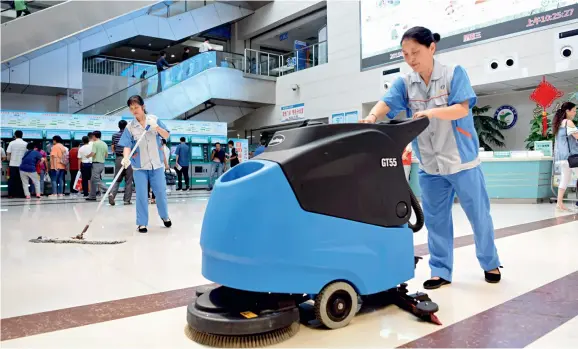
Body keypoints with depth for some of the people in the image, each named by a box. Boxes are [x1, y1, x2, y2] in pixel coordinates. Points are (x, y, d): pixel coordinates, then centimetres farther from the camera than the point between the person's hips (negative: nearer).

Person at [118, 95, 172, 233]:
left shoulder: (154, 119, -2)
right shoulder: (130, 126, -4)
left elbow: (167, 136, -2)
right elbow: (127, 145, -9)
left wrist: (157, 127, -20)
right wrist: (126, 158, -28)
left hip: (156, 164, 1)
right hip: (139, 166, -1)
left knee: (161, 191, 9)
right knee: (141, 195, -1)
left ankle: (165, 216, 31)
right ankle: (142, 223, 10)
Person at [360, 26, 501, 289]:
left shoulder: (454, 74, -7)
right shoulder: (404, 83, 1)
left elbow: (462, 109, -17)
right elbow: (386, 103, -15)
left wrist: (432, 112, -34)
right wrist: (372, 117, -37)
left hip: (462, 160, -2)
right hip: (429, 166, 3)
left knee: (479, 215, 10)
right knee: (436, 219, 7)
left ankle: (490, 264, 31)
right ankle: (441, 270, 19)